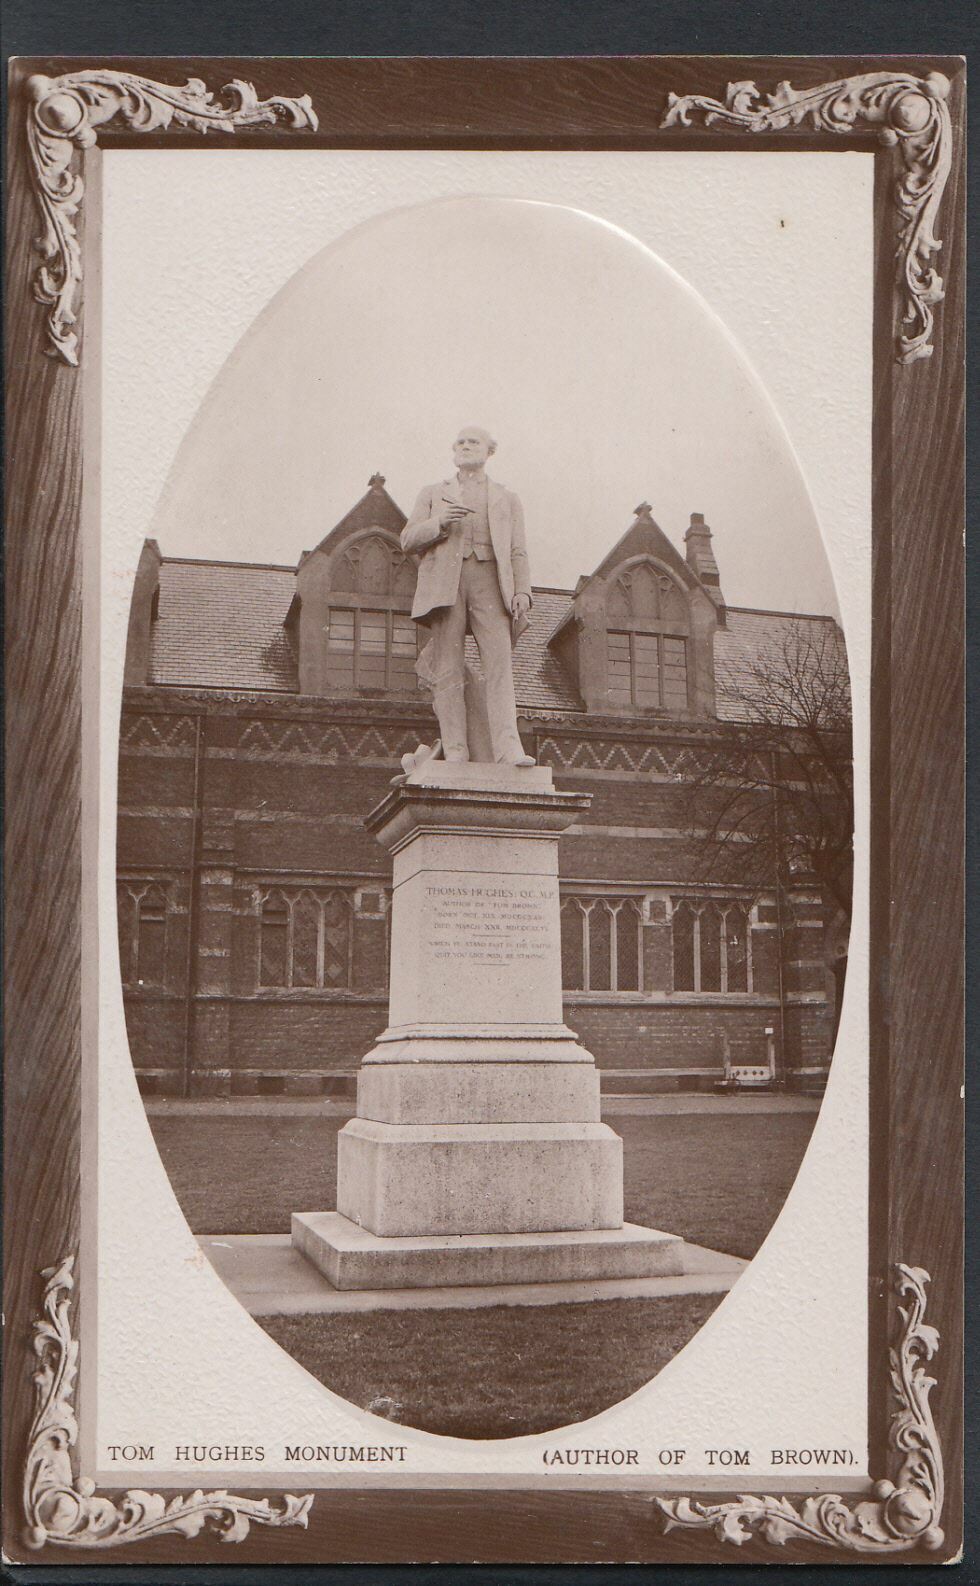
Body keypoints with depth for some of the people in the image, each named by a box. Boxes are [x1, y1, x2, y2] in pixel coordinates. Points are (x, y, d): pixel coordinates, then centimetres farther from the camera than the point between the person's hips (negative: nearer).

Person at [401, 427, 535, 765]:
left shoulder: (507, 500, 24)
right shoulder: (432, 494, 23)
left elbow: (518, 553, 15)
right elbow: (409, 540, 13)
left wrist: (522, 592, -2)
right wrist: (439, 523, -6)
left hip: (489, 583, 0)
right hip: (445, 582, 0)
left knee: (500, 664, -17)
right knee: (449, 670, -8)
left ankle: (509, 751, -27)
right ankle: (455, 754, -12)